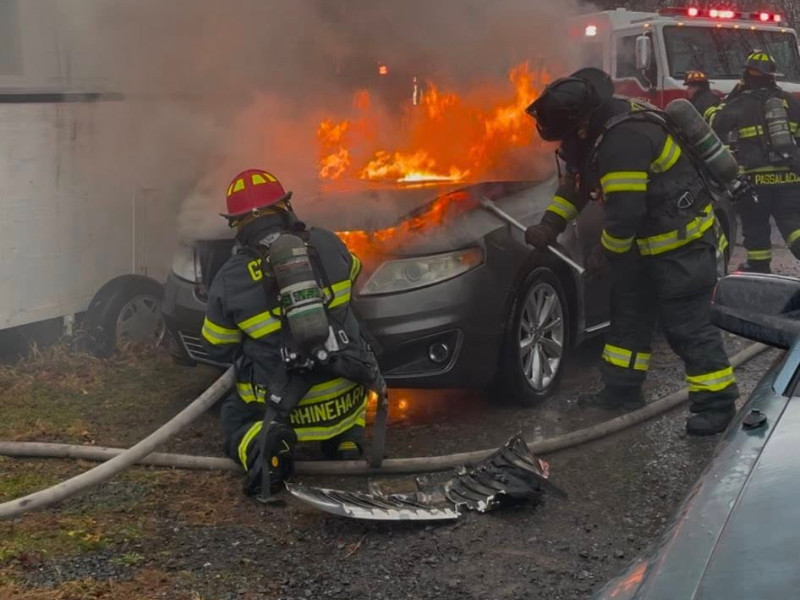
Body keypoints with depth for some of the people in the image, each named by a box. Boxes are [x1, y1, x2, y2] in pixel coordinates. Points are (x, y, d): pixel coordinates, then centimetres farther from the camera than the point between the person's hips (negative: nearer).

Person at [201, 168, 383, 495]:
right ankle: (346, 440, 11)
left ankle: (262, 443, -8)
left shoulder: (229, 281, -10)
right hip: (345, 400, 2)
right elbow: (352, 273, 19)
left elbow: (218, 348, 4)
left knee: (235, 419, 28)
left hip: (282, 405, -2)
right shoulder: (325, 244, -5)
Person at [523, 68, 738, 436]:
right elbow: (575, 180, 15)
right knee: (630, 313, 16)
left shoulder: (624, 140, -31)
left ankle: (716, 402, 2)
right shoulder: (605, 123, 1)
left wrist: (604, 255, -13)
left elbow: (624, 213, -30)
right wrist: (550, 225, 7)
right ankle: (622, 390, 27)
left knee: (686, 324, -7)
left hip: (682, 241, -11)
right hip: (649, 240, 11)